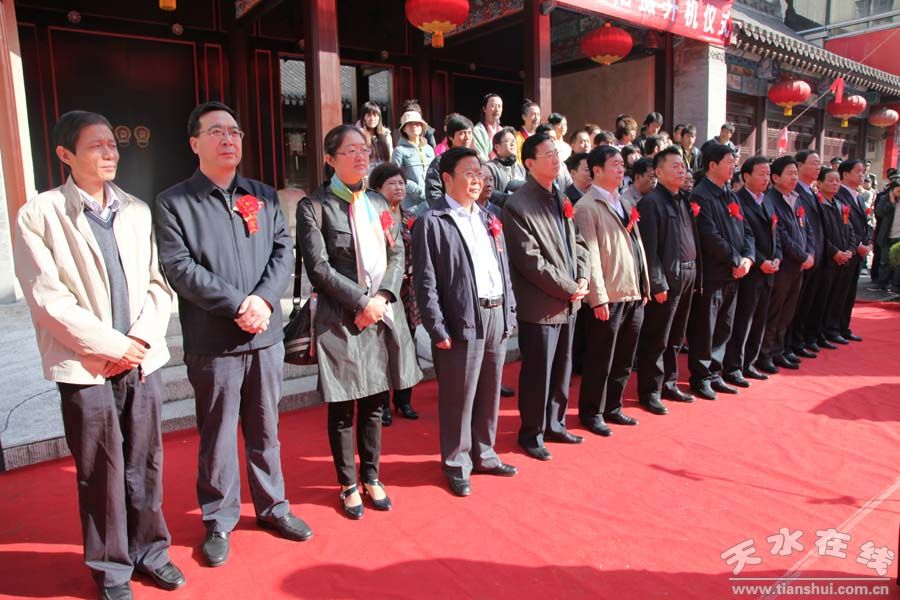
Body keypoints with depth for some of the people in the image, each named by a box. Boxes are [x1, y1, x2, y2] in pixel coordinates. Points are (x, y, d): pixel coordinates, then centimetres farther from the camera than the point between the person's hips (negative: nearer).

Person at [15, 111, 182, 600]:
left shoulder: (137, 211, 7)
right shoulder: (39, 215, -3)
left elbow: (158, 283, 7)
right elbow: (47, 298, -9)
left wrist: (141, 339, -7)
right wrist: (112, 346, -11)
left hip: (142, 358, 3)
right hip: (85, 367, -3)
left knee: (146, 464, 11)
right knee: (101, 474, 8)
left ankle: (149, 549, 31)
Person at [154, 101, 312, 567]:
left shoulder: (265, 197, 11)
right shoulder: (173, 202, -2)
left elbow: (283, 253, 3)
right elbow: (179, 268, -11)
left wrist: (263, 300, -13)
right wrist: (239, 303, -17)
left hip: (266, 335, 3)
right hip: (212, 341, -3)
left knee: (265, 428, 15)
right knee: (217, 435, 8)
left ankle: (272, 506, 32)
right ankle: (219, 520, 27)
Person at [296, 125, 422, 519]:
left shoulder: (378, 204, 14)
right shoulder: (314, 205, -4)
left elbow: (398, 255, 8)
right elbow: (318, 267, -11)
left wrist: (381, 297, -8)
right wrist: (361, 301, -14)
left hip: (383, 314, 5)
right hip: (340, 319, -5)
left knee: (374, 405, 13)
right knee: (343, 408, 7)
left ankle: (371, 478, 30)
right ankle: (348, 485, 24)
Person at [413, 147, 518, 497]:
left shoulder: (488, 219, 15)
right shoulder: (432, 222, -6)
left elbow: (504, 270, 17)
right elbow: (426, 282, -10)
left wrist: (509, 313, 11)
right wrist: (438, 329, -14)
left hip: (497, 318, 7)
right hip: (462, 322, -6)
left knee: (489, 393, 16)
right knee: (459, 398, 4)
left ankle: (484, 455, 33)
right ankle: (456, 465, 21)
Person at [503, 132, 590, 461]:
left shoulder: (560, 198, 11)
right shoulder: (518, 205, -14)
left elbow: (577, 243, 14)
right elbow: (530, 261, -19)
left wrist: (582, 278, -2)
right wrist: (569, 288, -14)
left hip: (567, 303, 8)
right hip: (540, 306, -8)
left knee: (562, 370, 18)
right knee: (537, 374, 4)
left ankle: (554, 425, 35)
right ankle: (531, 434, 21)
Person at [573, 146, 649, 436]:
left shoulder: (626, 203, 17)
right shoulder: (587, 206, -8)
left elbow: (637, 246, 17)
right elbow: (591, 255, -15)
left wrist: (645, 286, 13)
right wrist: (599, 298, -19)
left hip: (634, 295, 8)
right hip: (609, 297, -8)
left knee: (624, 360, 16)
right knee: (600, 360, 4)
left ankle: (612, 408, 31)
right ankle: (591, 413, 19)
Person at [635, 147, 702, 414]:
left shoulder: (684, 201, 14)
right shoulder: (651, 202, -9)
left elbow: (693, 239, 15)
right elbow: (650, 247, -14)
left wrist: (696, 275, 9)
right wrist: (658, 284, -17)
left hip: (688, 276, 8)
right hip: (666, 278, -8)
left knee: (676, 338, 16)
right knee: (656, 339, 1)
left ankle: (668, 384, 28)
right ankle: (650, 391, 11)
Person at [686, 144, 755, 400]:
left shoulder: (730, 196, 15)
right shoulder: (700, 196, -11)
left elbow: (746, 231, 13)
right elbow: (710, 237, -19)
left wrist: (748, 257, -4)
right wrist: (736, 260, -13)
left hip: (733, 274, 8)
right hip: (711, 274, -8)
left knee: (723, 329, 14)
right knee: (704, 329, 1)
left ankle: (714, 374, 26)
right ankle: (700, 377, 13)